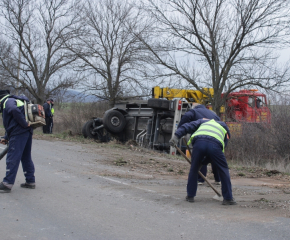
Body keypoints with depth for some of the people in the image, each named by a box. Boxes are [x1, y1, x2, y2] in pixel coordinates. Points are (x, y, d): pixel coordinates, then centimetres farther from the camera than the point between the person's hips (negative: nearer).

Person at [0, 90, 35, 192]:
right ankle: (30, 181, 20)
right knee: (26, 157, 15)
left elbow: (15, 110, -28)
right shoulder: (13, 101, 28)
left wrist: (25, 124, -23)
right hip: (27, 132, 10)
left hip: (19, 133, -10)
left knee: (12, 158, -9)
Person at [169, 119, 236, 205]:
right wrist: (202, 161, 33)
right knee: (223, 170, 16)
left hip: (199, 142, 1)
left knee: (194, 169, 20)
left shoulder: (203, 121, 40)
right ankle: (228, 198, 18)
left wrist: (176, 136, 12)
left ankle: (190, 196, 26)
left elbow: (188, 126, 23)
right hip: (215, 145, -1)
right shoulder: (225, 128, 38)